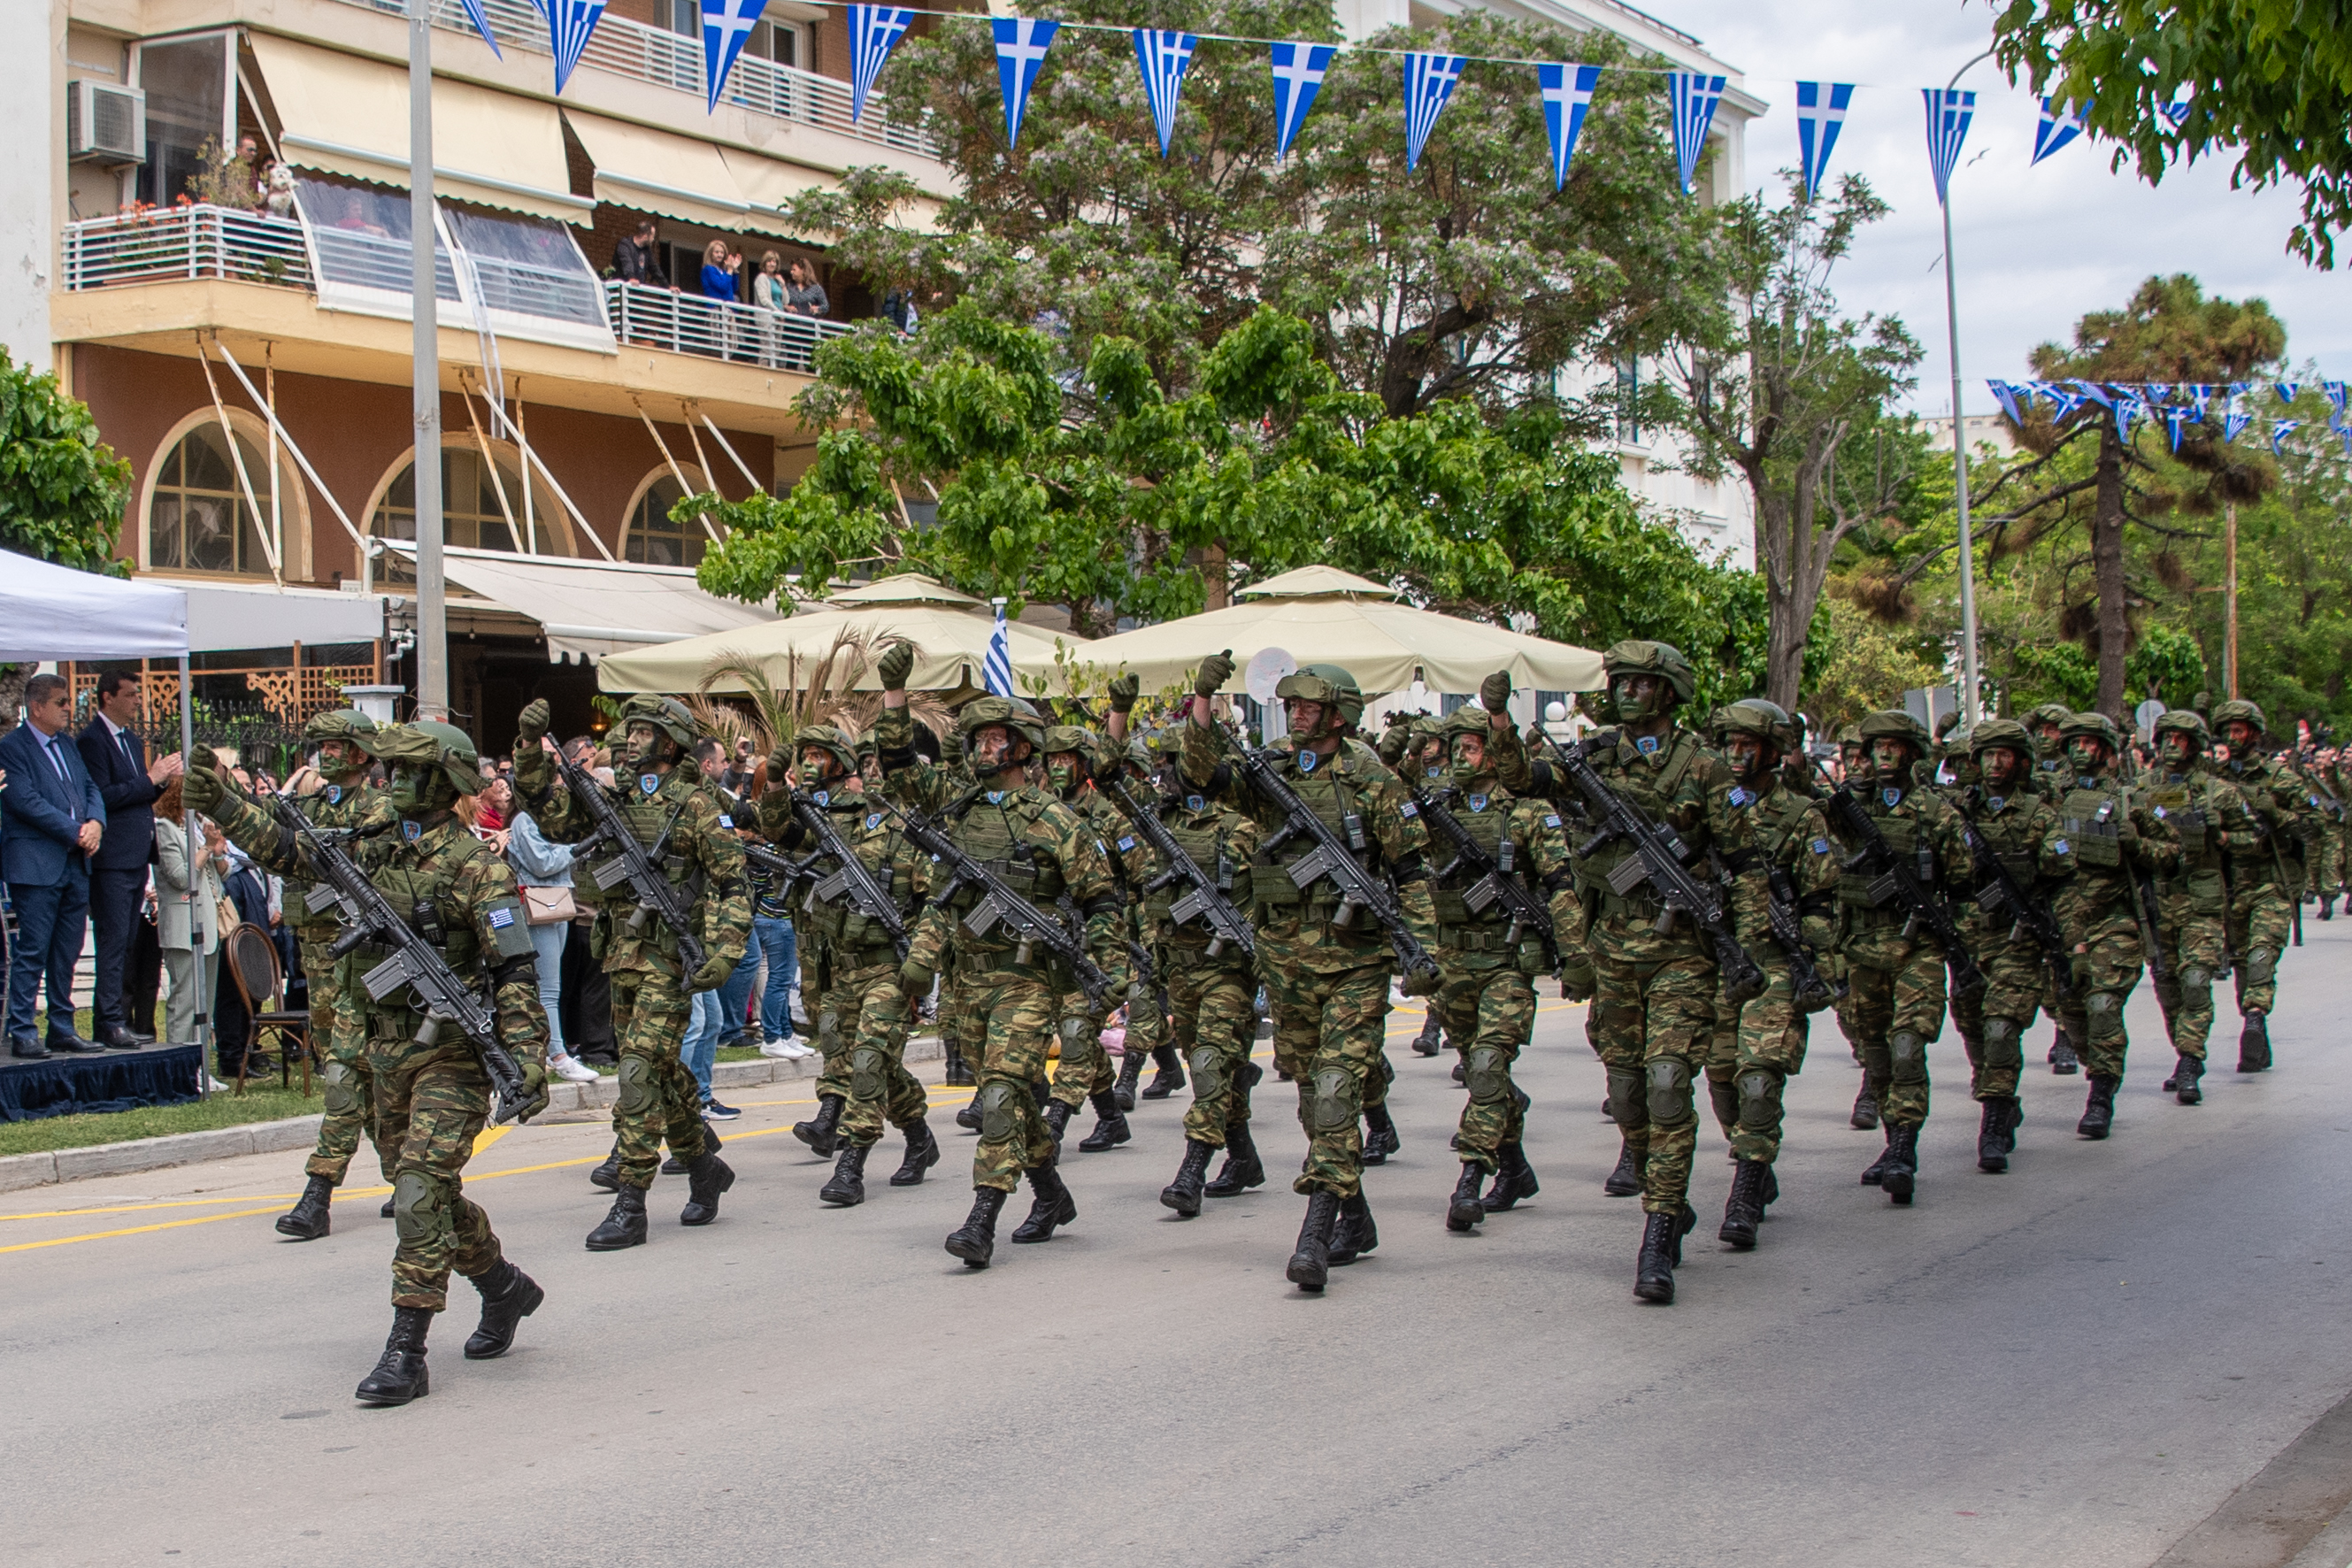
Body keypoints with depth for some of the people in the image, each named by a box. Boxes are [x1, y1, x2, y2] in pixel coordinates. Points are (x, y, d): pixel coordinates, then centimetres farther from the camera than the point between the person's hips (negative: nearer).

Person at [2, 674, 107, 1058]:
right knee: (32, 952, -6)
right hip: (36, 865, -8)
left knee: (67, 953, 10)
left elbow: (90, 788, 16)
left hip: (76, 863, 8)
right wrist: (75, 832, -15)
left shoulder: (66, 744, 17)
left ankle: (62, 1029, 17)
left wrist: (95, 823, -5)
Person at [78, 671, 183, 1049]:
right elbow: (103, 796, -18)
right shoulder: (91, 741, -10)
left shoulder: (132, 742, 19)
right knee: (113, 942, -9)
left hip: (136, 858, 9)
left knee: (125, 944, 10)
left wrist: (162, 779, 5)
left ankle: (113, 1021, 13)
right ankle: (110, 1023, -8)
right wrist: (150, 779, -15)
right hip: (112, 859, -9)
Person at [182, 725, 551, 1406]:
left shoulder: (474, 864, -12)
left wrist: (528, 1058, -22)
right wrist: (221, 804, 4)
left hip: (452, 1054, -8)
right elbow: (291, 853, 15)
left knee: (420, 1192, -13)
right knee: (425, 1193, 17)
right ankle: (504, 1287, 38)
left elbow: (515, 967, -16)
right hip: (390, 1054, 8)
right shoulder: (377, 853, 10)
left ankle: (405, 1354, -11)